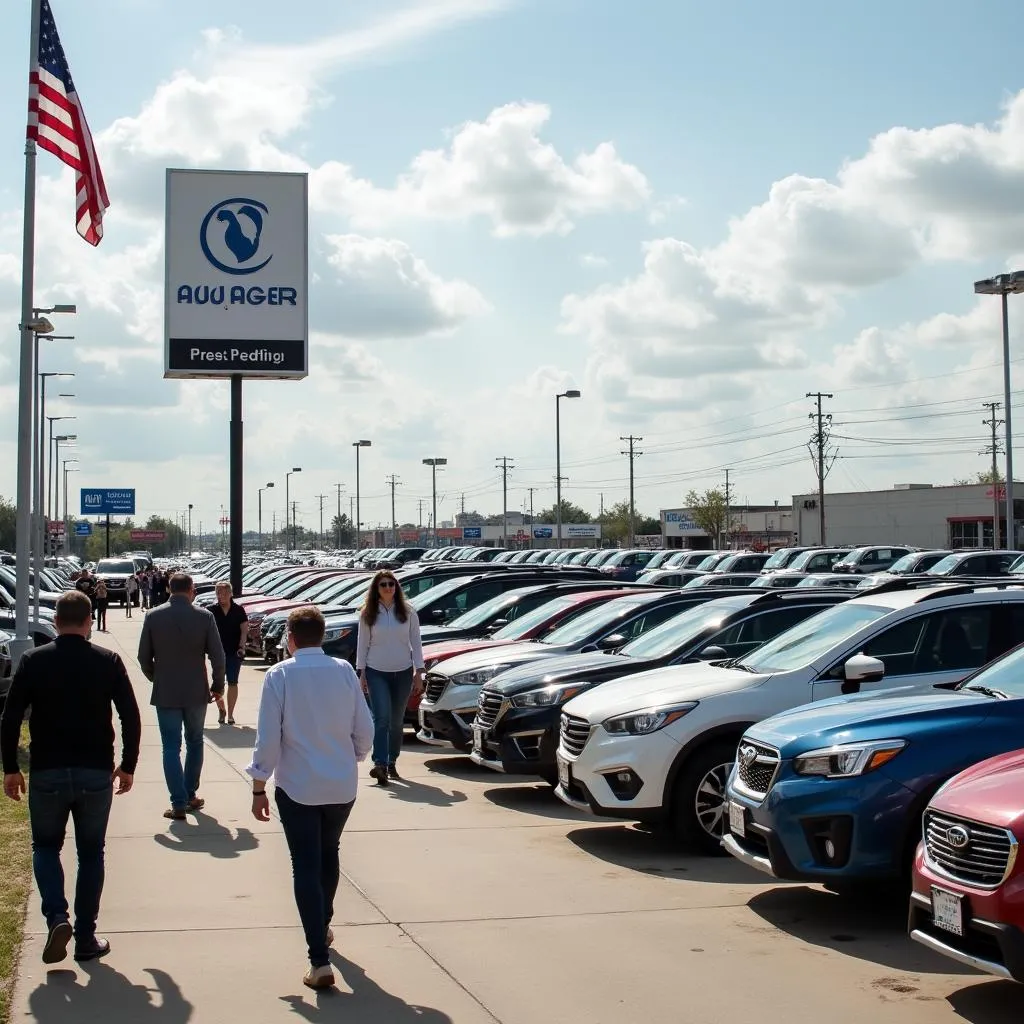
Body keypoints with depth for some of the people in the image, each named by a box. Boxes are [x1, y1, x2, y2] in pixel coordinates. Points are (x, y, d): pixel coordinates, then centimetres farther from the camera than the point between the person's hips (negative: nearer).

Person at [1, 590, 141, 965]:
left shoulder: (33, 661, -3)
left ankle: (56, 917, -5)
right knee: (91, 853, 13)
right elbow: (131, 717, -3)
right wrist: (128, 766, 8)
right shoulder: (109, 662, -2)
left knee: (45, 846, 17)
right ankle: (86, 938, 14)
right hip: (96, 773, 0)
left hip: (47, 773, 0)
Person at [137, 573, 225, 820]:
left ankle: (179, 804, -1)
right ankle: (190, 795, 26)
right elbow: (217, 656, -7)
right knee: (194, 743, 19)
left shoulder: (153, 617, -6)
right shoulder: (204, 616, -8)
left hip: (165, 694, -1)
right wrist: (218, 685, 7)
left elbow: (144, 657, -1)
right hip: (196, 692, 1)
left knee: (171, 747, 4)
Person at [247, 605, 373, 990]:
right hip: (342, 785, 4)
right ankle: (322, 927, 43)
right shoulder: (344, 670, -3)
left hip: (297, 787, -3)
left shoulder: (280, 675, -11)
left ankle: (320, 960, -5)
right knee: (328, 856, 25)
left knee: (306, 868, 1)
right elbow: (364, 729, 1)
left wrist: (259, 787, 0)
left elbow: (268, 736, -10)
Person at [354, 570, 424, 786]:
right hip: (377, 673, -2)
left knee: (397, 721, 9)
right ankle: (380, 764, -22)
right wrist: (361, 672, 0)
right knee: (382, 717, -15)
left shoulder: (407, 612, 2)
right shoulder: (368, 614, 1)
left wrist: (419, 672, -1)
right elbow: (362, 644, 4)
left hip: (403, 672, 2)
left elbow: (416, 643, 3)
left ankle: (392, 762, 20)